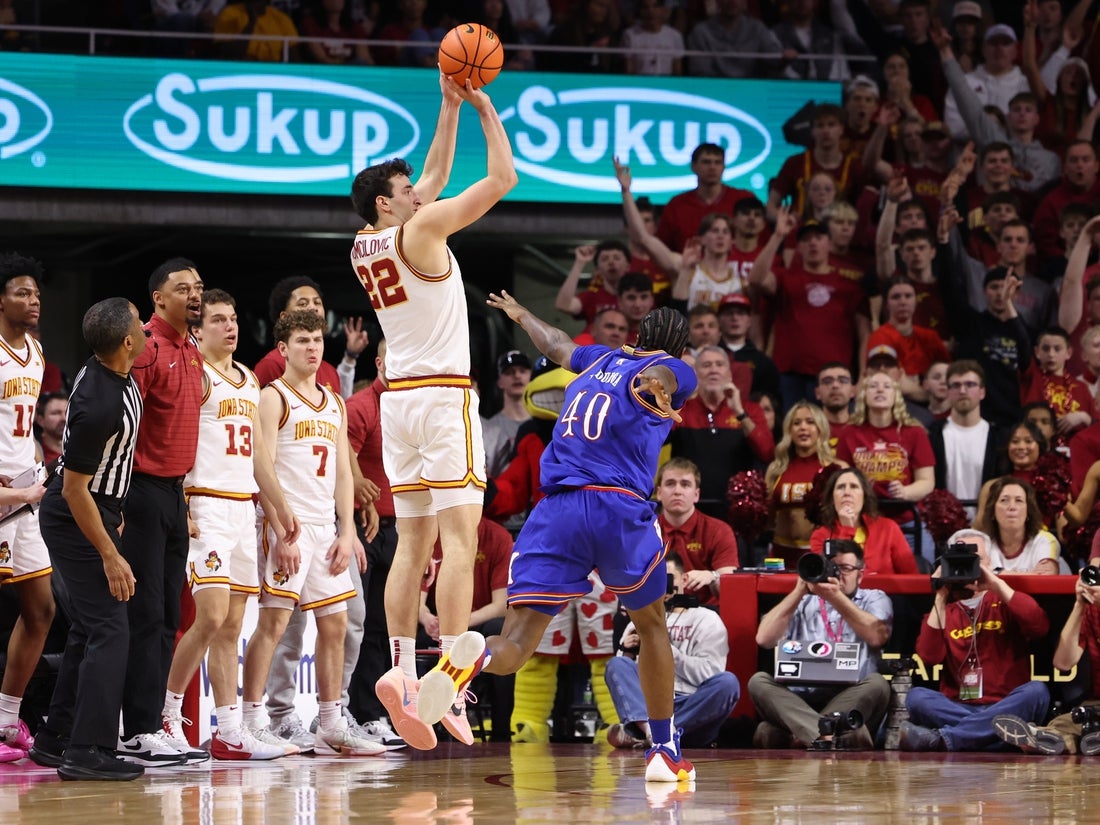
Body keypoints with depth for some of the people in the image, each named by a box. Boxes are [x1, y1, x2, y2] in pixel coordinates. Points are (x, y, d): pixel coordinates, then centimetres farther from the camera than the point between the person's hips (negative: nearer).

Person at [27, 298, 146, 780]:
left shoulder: (116, 378, 1)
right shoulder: (100, 404, -28)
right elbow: (74, 488, -24)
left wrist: (112, 514, 25)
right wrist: (110, 555, -20)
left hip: (97, 510, 10)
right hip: (75, 520, -10)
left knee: (87, 631, 15)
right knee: (109, 630, -10)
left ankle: (54, 740, 22)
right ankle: (87, 752, -10)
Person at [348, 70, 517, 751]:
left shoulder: (364, 247, 13)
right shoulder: (419, 230, -9)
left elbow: (436, 176, 25)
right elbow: (502, 178, -8)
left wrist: (451, 106, 24)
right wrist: (485, 109, 2)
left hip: (399, 395, 8)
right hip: (444, 393, -8)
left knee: (414, 541, 8)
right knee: (459, 537, -10)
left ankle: (402, 669, -1)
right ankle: (450, 679, -16)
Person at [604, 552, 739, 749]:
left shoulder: (707, 620, 13)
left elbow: (709, 675, -1)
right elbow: (619, 675, 15)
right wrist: (628, 654, -5)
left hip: (693, 710, -2)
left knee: (727, 683, -31)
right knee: (617, 665, -20)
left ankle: (638, 732, -38)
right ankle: (650, 728, -46)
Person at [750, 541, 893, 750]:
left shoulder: (874, 600, 15)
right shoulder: (803, 603, 18)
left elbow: (876, 636, -8)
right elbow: (764, 639, 2)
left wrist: (836, 597, -12)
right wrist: (799, 591, -1)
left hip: (852, 699, -1)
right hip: (798, 699, 1)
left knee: (876, 684, -31)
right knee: (759, 681, -25)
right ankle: (834, 735, -50)